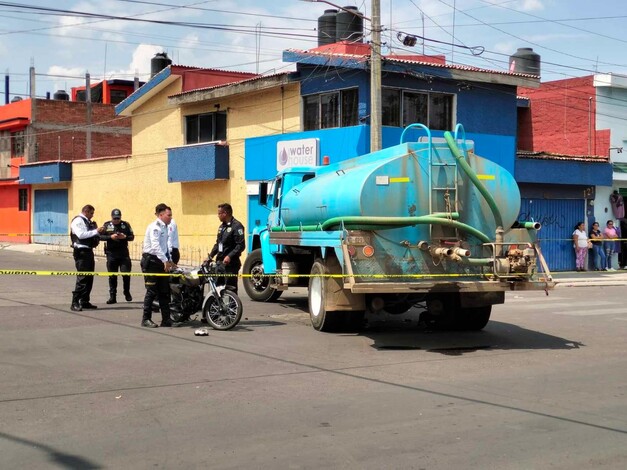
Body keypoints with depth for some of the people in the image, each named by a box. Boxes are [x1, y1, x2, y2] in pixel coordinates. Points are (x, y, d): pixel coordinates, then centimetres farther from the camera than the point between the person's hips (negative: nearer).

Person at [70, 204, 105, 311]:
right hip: (81, 252, -9)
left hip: (88, 251, 10)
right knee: (82, 278, -12)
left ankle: (85, 301, 20)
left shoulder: (88, 222, 20)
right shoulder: (78, 221, -7)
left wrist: (95, 228, 9)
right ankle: (75, 303, -11)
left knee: (89, 278, 12)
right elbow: (81, 234, -20)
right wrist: (95, 231, -18)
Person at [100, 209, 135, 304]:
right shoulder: (107, 225, 5)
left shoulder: (125, 225, 6)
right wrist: (110, 237, -17)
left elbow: (132, 237, 5)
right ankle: (112, 296, 11)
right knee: (112, 276, 4)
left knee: (126, 274, -5)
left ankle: (127, 293, 17)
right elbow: (100, 236, -3)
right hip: (111, 254, 0)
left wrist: (125, 237, -14)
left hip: (124, 254, 0)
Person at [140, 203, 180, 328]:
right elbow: (155, 245, -25)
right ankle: (146, 319, 5)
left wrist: (169, 260, 13)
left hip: (161, 261, 9)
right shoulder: (154, 227, -14)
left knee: (164, 292, 7)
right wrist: (165, 261, -30)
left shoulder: (164, 228, 14)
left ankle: (166, 319, 10)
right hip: (151, 261, -9)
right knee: (152, 291, -4)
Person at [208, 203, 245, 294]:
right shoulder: (222, 226, 19)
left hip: (231, 264, -8)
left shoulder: (236, 226, -9)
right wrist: (211, 255, 13)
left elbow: (241, 245, -16)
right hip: (220, 263, 8)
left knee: (231, 288, -10)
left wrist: (229, 256, -23)